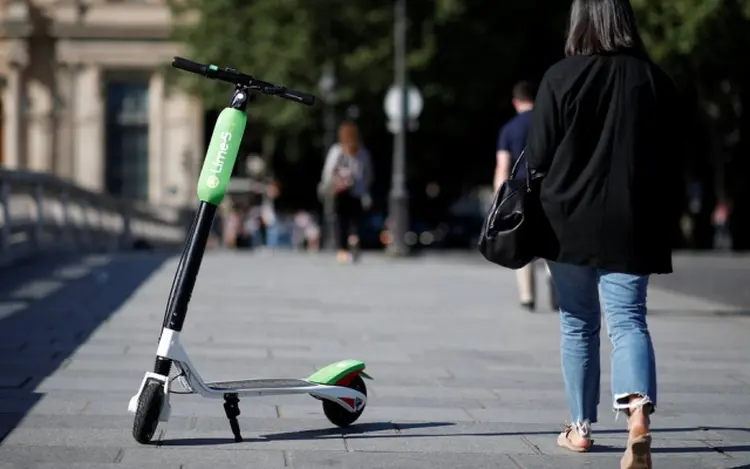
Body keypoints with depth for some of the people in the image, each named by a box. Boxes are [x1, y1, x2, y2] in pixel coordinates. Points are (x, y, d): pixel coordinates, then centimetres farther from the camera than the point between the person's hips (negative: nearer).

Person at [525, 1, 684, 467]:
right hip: (632, 224, 1)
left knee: (578, 324, 13)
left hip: (570, 221, -1)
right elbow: (674, 158, 5)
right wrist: (664, 217, 15)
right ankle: (639, 410, -25)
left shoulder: (560, 78, -7)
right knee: (628, 320, 0)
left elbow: (539, 156, -4)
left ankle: (581, 427, 20)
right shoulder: (655, 79, 1)